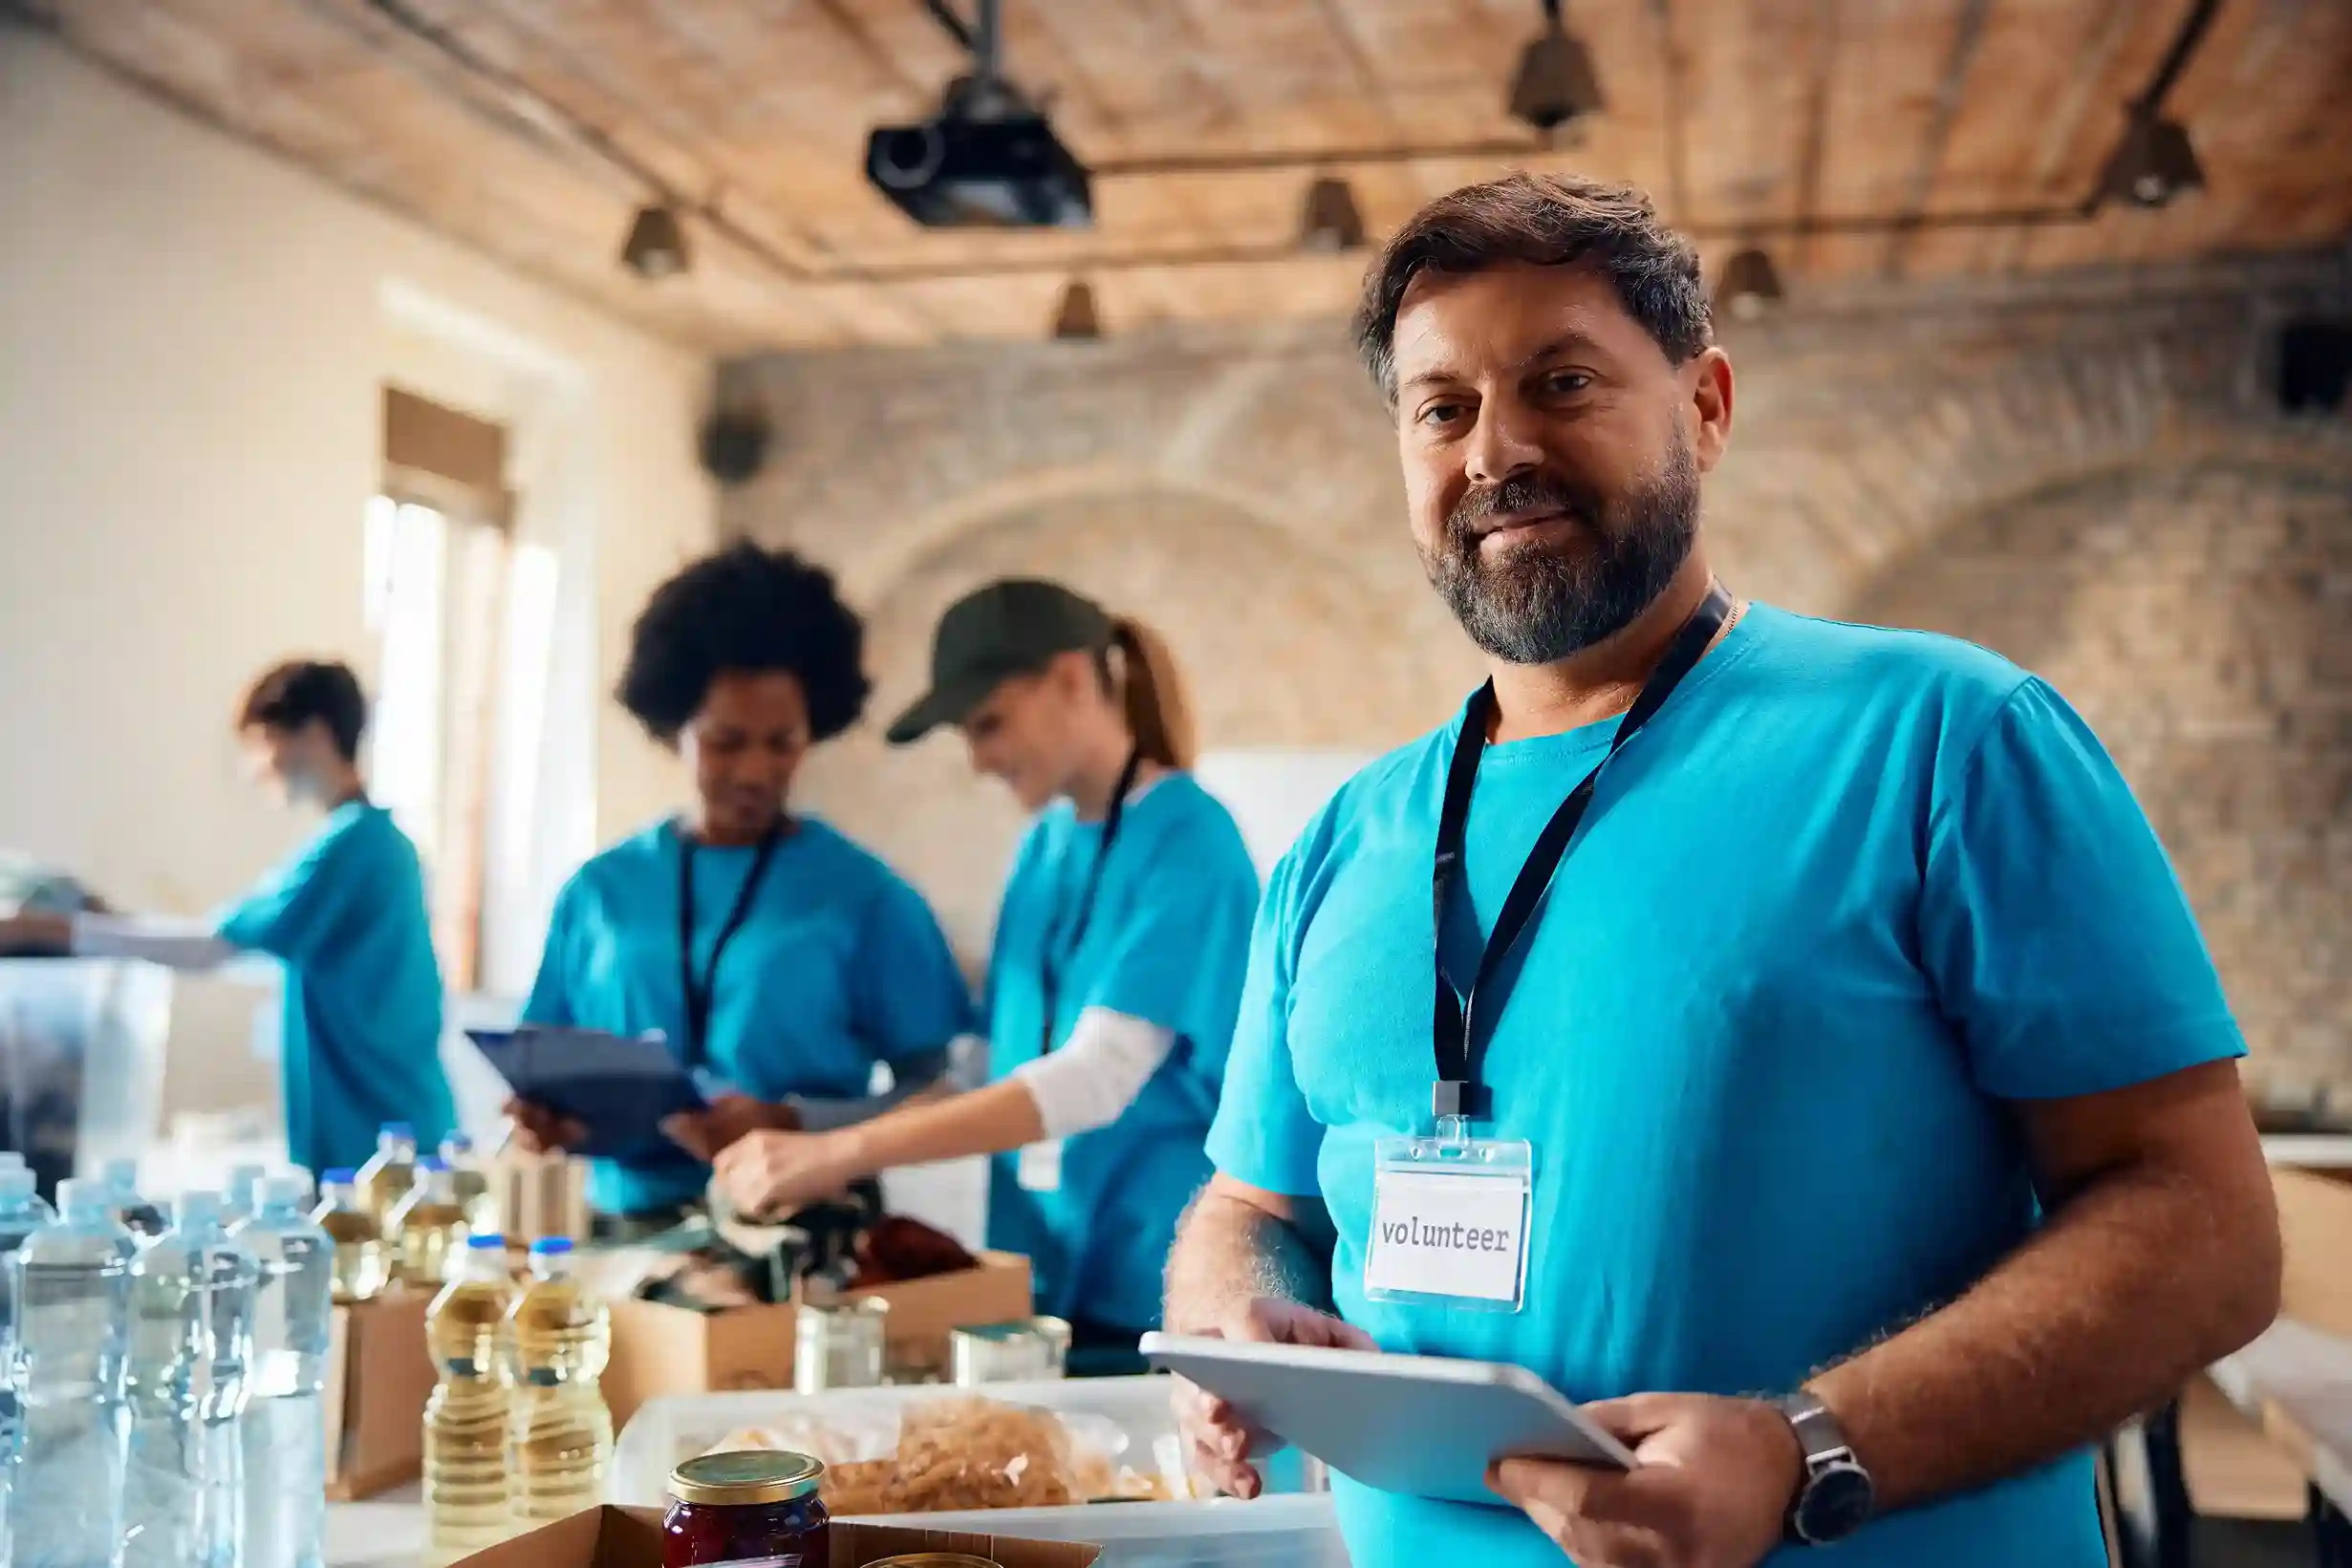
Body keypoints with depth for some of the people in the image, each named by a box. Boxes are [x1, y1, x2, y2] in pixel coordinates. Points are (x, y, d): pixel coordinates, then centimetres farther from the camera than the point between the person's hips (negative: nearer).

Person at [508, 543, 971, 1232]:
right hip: (626, 1230, 2)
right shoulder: (598, 892, 10)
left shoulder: (864, 894, 1)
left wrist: (791, 1124, -14)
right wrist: (545, 1116, -6)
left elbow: (935, 1089, -1)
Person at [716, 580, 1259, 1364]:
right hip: (1042, 1274, 6)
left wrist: (842, 1153, -29)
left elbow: (1097, 1079, -24)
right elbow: (1015, 1062, 12)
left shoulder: (1186, 840, -14)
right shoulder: (1044, 844, 8)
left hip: (1154, 1289, -6)